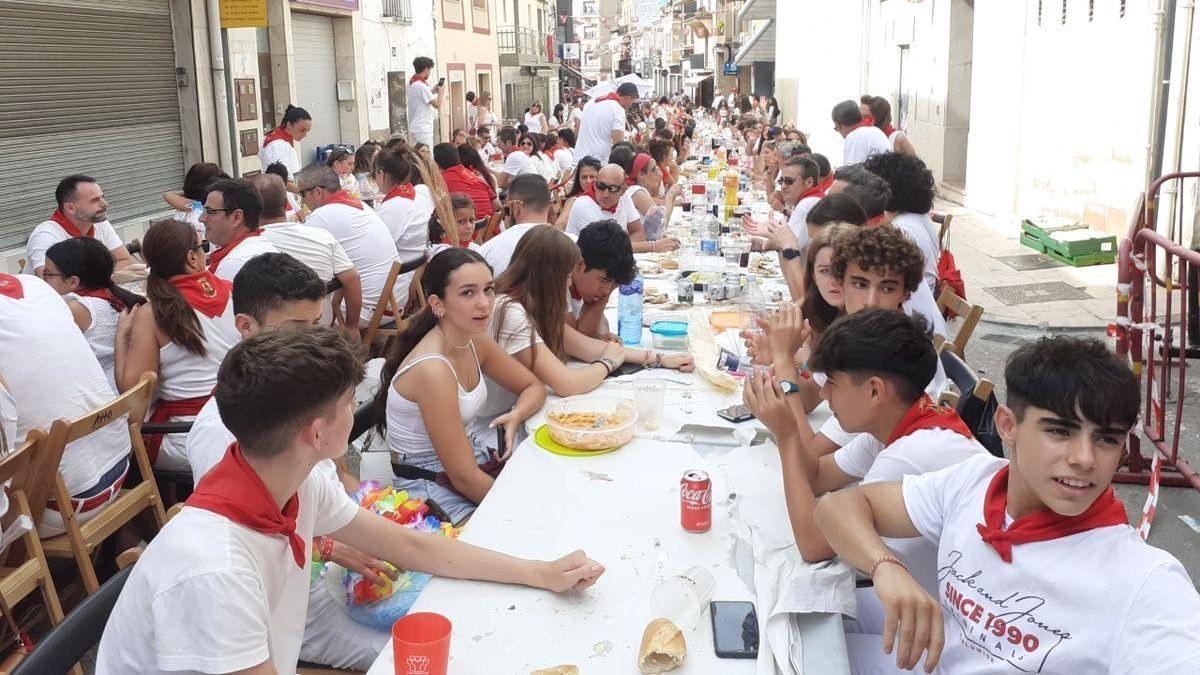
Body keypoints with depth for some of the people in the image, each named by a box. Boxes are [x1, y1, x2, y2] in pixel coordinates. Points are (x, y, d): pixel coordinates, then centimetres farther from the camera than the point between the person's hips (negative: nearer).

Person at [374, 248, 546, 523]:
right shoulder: (433, 370, -27)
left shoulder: (474, 341, -2)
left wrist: (515, 416, -9)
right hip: (430, 490, -8)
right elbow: (464, 478, -25)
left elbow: (534, 387, 13)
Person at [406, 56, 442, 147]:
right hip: (423, 129, -9)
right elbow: (437, 104, -17)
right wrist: (440, 91, 1)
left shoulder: (411, 83, 12)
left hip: (413, 128, 9)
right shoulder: (421, 86, -16)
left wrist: (432, 91, 17)